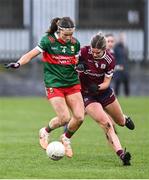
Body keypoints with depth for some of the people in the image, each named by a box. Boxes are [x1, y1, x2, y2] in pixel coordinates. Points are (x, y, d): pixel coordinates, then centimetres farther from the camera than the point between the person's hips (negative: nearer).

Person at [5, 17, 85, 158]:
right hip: (54, 84, -4)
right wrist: (18, 63, -28)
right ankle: (45, 132, 18)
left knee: (79, 117, -6)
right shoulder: (48, 41, -9)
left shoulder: (75, 43, 4)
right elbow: (31, 54, -12)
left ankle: (66, 138, 23)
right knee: (64, 118, -14)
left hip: (72, 84, 4)